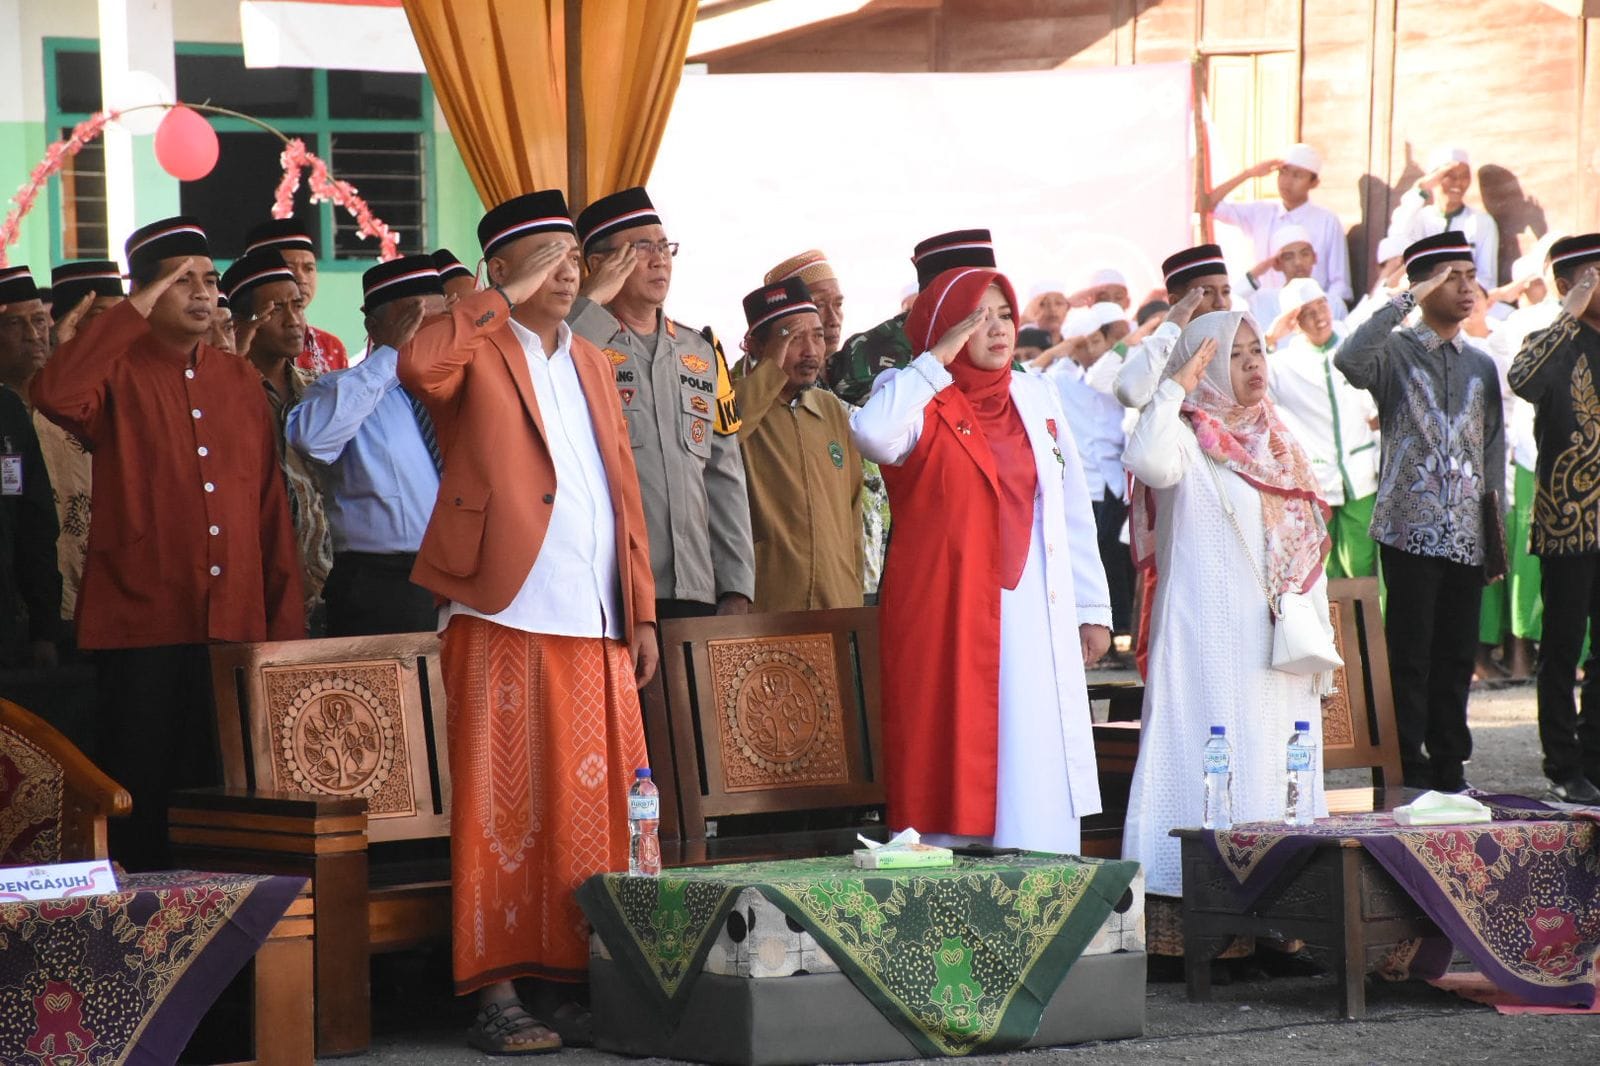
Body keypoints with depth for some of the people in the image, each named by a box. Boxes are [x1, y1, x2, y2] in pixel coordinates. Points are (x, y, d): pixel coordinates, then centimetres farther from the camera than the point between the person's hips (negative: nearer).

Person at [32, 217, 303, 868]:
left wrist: (286, 621, 9)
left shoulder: (240, 381, 14)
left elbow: (270, 504, 15)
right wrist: (135, 313, -18)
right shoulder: (118, 374, 0)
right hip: (143, 626, -4)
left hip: (236, 628, 4)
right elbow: (55, 396, -24)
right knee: (141, 800, -1)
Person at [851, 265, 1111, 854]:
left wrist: (1093, 608, 12)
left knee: (1038, 780, 2)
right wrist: (938, 358, -17)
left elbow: (1072, 510, 17)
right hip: (947, 621, -5)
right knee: (956, 770, -5)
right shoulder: (920, 403, -2)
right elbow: (872, 434, -27)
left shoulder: (1036, 396, 13)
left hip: (1035, 622, 5)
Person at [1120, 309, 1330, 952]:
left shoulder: (1280, 442, 17)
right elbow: (1147, 462, -29)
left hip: (1279, 650, 7)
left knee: (1282, 766, 5)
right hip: (1210, 639, -7)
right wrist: (1178, 386, -19)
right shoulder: (1188, 440, -4)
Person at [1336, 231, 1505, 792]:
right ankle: (1409, 771, 0)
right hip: (1411, 530, -5)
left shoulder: (1481, 366, 15)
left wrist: (1496, 525, 10)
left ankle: (1450, 767, 14)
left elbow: (1493, 447, 17)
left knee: (1457, 655, 7)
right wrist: (1407, 301, -20)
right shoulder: (1395, 352, 0)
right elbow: (1349, 360, -23)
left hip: (1467, 535, 5)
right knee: (1411, 655, -4)